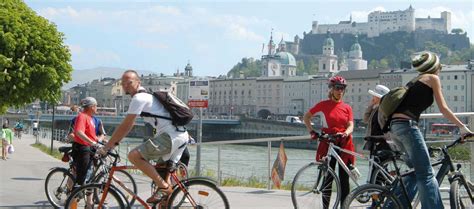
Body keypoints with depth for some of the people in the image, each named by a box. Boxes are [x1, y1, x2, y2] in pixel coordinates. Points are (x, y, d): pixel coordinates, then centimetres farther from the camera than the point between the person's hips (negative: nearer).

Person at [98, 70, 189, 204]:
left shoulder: (139, 98, -6)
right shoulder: (145, 96, 25)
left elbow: (125, 126, -9)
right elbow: (129, 126, 28)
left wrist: (106, 147, -5)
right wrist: (113, 143, 24)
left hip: (170, 135, -11)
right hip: (181, 136, 11)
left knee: (134, 156, -18)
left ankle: (163, 187, -13)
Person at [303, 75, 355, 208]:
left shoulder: (347, 107, 8)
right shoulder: (323, 105, 2)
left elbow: (350, 125, -1)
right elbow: (306, 117, 11)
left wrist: (345, 134, -21)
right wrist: (311, 131, -2)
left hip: (344, 144, 2)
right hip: (327, 144, -2)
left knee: (344, 179, 4)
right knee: (328, 178, 0)